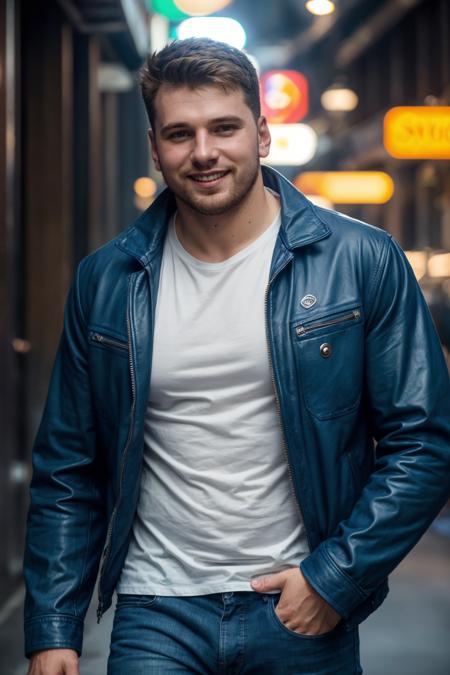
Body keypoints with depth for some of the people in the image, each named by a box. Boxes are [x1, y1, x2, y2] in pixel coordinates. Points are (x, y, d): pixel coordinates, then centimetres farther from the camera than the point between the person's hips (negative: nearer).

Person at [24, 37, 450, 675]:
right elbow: (67, 472, 5)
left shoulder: (363, 262, -6)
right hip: (155, 613, 1)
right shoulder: (104, 281, 1)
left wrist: (335, 579, -10)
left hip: (306, 610, -1)